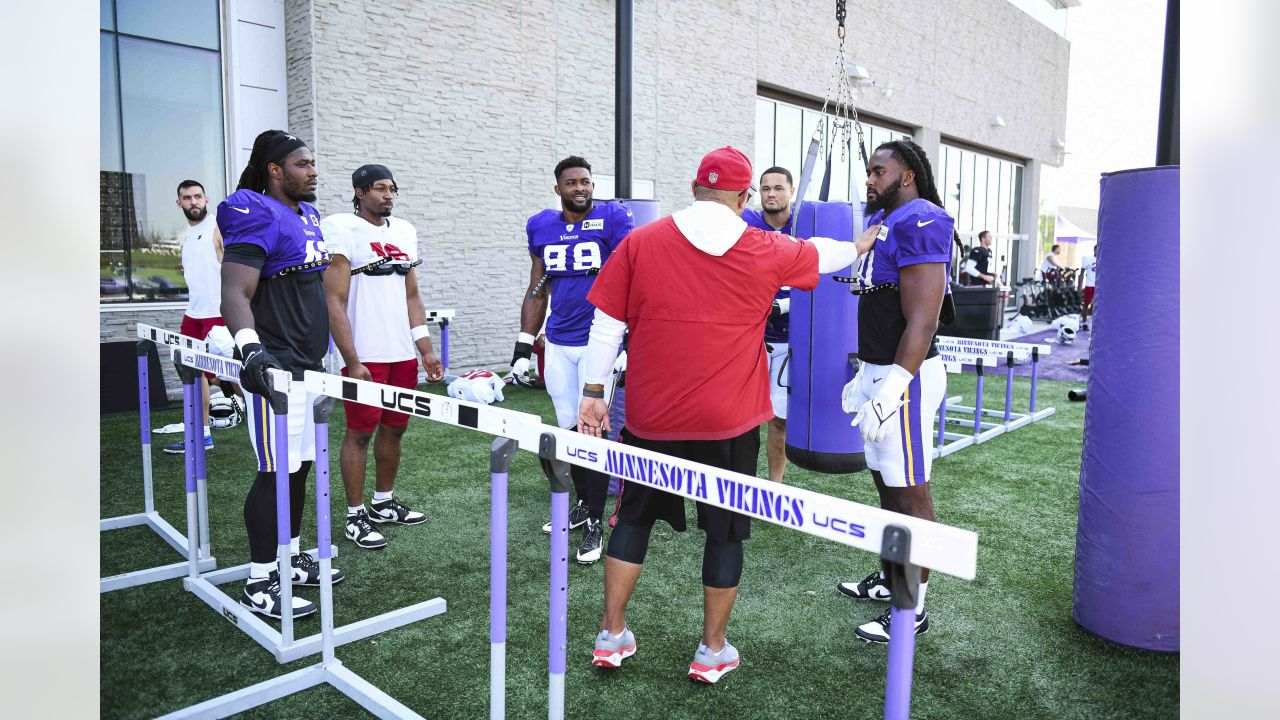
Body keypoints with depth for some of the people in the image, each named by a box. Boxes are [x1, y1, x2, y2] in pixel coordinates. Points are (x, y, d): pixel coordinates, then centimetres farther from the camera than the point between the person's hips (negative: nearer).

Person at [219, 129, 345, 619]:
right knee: (276, 471, -5)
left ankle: (291, 558, 30)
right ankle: (259, 584, 6)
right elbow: (234, 293, -24)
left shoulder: (308, 215, 14)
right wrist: (250, 348, -39)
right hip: (275, 369, -9)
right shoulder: (258, 217, -13)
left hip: (309, 365, 9)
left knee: (300, 466, 16)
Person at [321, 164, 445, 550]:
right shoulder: (341, 230, -7)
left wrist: (426, 350, 12)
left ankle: (384, 503, 29)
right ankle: (355, 516, 14)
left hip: (403, 353, 6)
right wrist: (353, 362, -17)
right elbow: (334, 302, -12)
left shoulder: (404, 231, 13)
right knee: (360, 432, 1)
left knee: (395, 428, 13)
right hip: (365, 356, -6)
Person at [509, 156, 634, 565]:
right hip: (557, 344, 5)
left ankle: (595, 522, 7)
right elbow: (537, 291, 15)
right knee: (569, 428, 10)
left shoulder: (613, 220, -5)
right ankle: (584, 503, 28)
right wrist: (523, 347, 11)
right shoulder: (541, 227, 8)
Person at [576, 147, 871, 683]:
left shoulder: (639, 243, -3)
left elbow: (606, 325, -3)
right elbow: (827, 256, 18)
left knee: (635, 516, 18)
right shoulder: (767, 252, -2)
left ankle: (611, 636, 25)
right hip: (730, 419, -1)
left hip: (651, 416, 1)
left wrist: (593, 392, 5)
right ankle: (712, 652, 25)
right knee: (725, 529, 14)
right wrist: (860, 245, 39)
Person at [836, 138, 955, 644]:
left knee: (909, 492, -1)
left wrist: (893, 389, -26)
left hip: (904, 376, -10)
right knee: (886, 482, 19)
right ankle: (892, 579, 35)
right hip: (878, 370, 10)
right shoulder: (885, 222, 16)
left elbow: (922, 322, -22)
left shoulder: (919, 223, -15)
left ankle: (913, 610, 12)